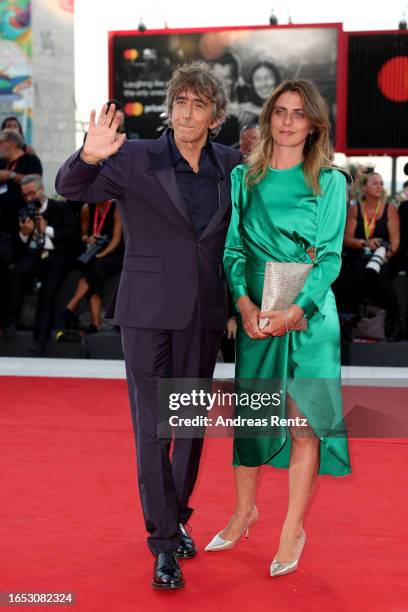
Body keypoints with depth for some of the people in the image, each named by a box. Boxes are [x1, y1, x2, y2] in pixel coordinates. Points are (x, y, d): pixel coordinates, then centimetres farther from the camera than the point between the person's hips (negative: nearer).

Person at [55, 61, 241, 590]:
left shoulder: (231, 166, 5)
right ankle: (164, 544, 8)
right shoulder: (136, 159, -6)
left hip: (205, 313, 4)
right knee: (151, 426, -2)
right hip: (149, 309, -4)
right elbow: (71, 188, -15)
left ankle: (176, 517, 32)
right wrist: (89, 157, -37)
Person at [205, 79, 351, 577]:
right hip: (254, 312, 2)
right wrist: (244, 302, -13)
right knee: (250, 411, 10)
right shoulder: (243, 178, 7)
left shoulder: (330, 182, 1)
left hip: (309, 313, -2)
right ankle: (244, 511, 30)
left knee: (305, 420, 1)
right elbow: (232, 247, 3)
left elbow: (330, 256, -4)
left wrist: (296, 310, -18)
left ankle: (293, 531, 13)